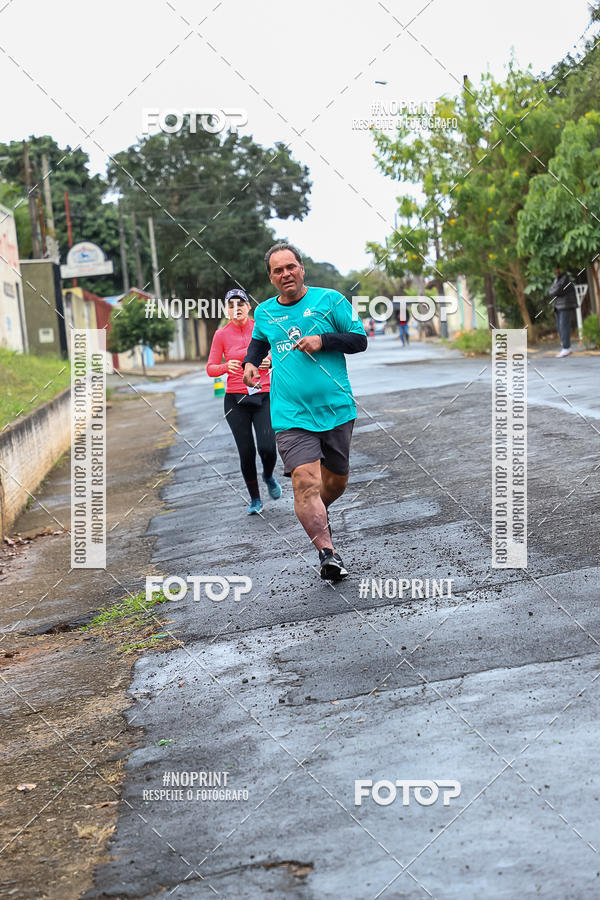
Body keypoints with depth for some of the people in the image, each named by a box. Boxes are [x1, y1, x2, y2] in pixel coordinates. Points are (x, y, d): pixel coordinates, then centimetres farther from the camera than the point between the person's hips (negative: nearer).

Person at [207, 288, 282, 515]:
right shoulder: (221, 335, 0)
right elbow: (210, 368, 2)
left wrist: (269, 362, -13)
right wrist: (226, 367, -19)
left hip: (263, 396, 0)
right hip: (236, 400, 0)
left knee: (267, 449, -12)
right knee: (246, 453, 0)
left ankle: (268, 477, 23)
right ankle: (255, 500, 18)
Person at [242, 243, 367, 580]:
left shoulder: (329, 300, 0)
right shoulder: (265, 312, 9)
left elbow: (360, 339, 0)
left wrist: (322, 340, -14)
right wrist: (250, 362, 10)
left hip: (336, 410, 0)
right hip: (292, 416, 0)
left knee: (337, 480, 14)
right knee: (306, 482, -18)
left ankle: (319, 512, 47)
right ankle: (328, 552, -18)